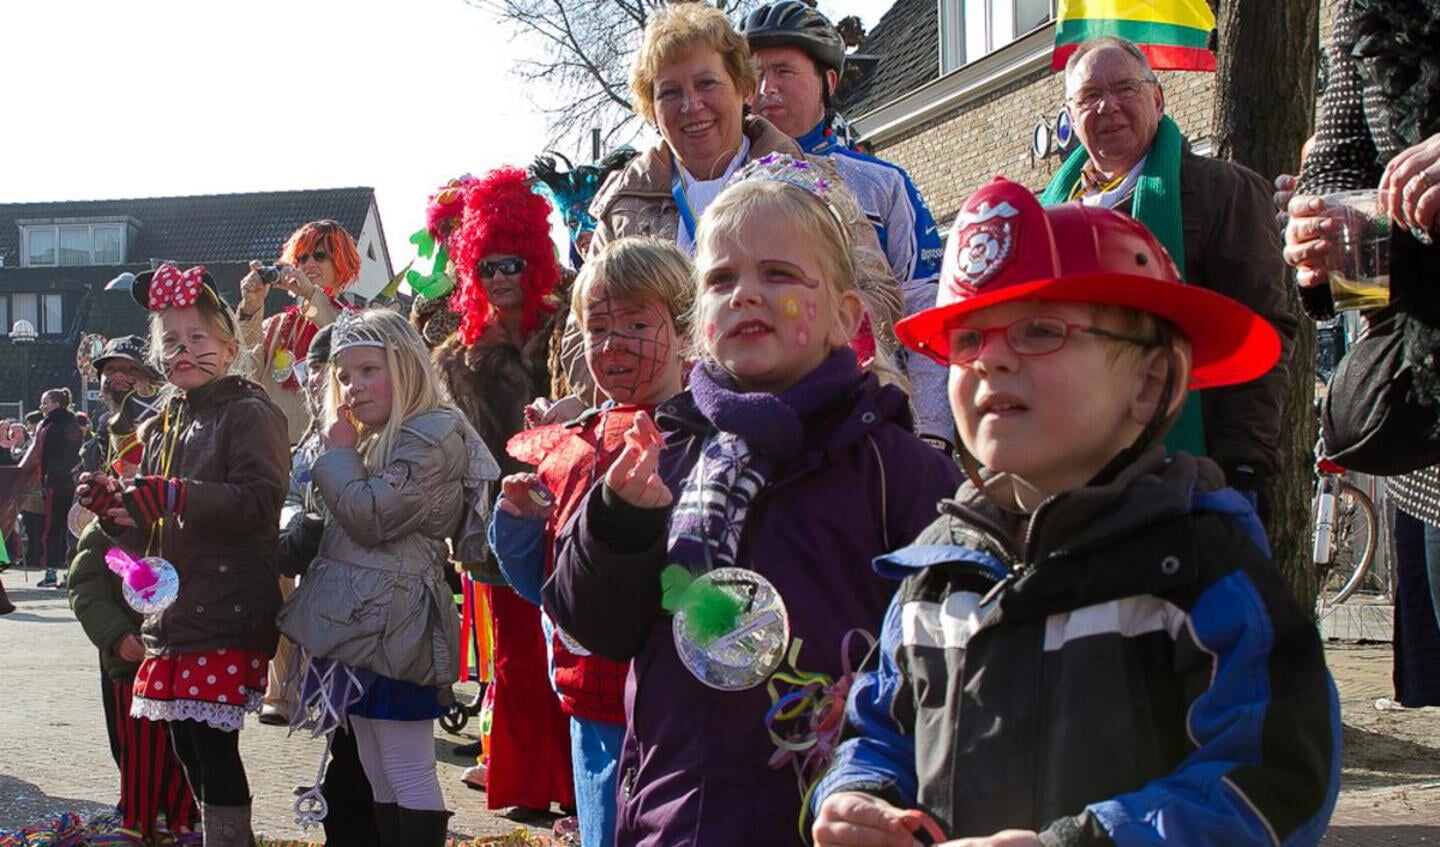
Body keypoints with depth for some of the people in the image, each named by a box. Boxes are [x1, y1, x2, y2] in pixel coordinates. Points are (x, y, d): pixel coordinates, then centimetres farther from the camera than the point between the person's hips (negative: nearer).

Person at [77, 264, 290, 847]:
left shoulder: (249, 412, -5)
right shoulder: (160, 428, 19)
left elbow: (261, 500, -20)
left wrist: (174, 496, -26)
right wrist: (112, 507, 2)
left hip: (229, 618, -8)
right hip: (172, 618, 8)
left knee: (214, 745, -9)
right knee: (187, 750, 10)